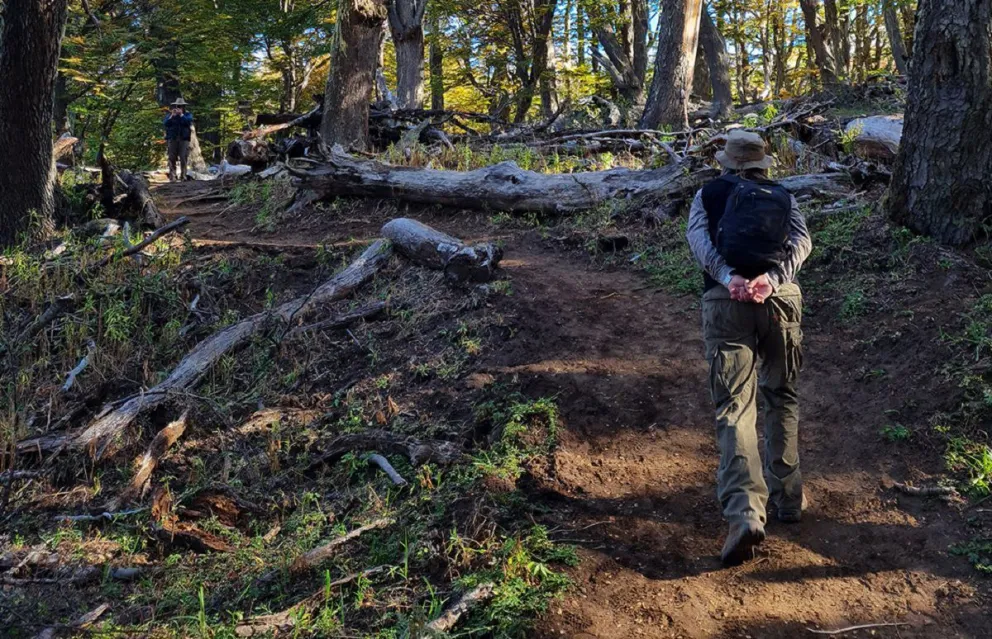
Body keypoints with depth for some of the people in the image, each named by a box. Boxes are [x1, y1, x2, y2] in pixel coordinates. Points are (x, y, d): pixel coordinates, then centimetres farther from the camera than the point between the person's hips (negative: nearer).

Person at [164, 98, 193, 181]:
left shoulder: (188, 114, 10)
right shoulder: (170, 114, 14)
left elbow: (189, 122, -10)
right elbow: (166, 123, 0)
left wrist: (181, 115, -11)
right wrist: (172, 116, -9)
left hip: (184, 139, -2)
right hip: (172, 139, 2)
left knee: (183, 158, -9)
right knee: (172, 158, -3)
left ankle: (183, 175, -5)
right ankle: (172, 176, -3)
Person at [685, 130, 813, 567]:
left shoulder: (709, 194, 16)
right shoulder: (784, 196, 19)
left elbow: (697, 236, -5)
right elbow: (802, 241, 0)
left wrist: (728, 278, -16)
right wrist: (772, 279, -13)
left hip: (725, 301, -2)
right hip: (781, 298, 2)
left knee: (734, 408, -3)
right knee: (782, 399, 19)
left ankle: (745, 514, -17)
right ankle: (787, 497, 27)